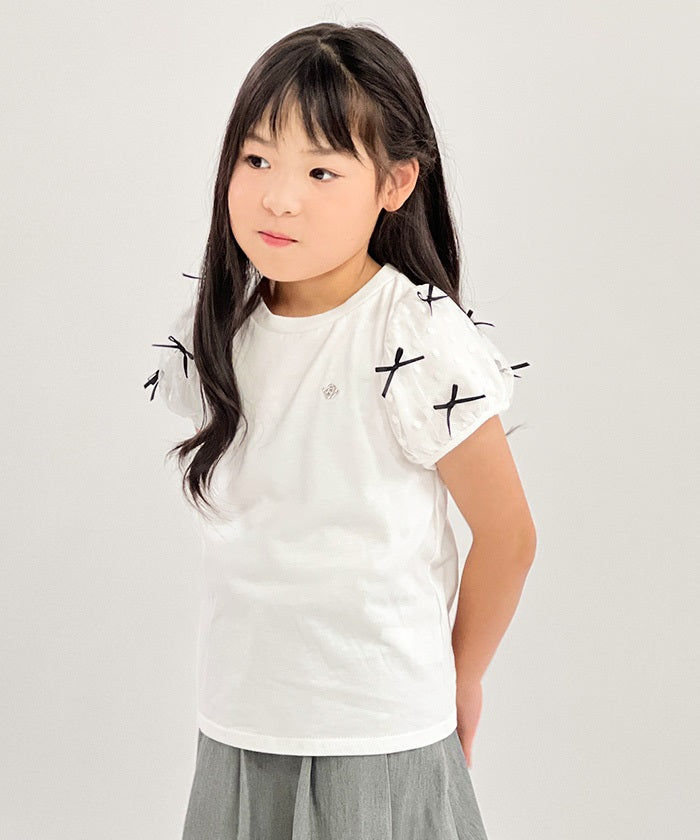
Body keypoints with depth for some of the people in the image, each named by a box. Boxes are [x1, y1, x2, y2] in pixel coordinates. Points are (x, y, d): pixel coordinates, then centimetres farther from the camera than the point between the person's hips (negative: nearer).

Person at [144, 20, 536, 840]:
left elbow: (507, 535, -8)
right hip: (235, 728, 5)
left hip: (379, 741, -4)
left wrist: (459, 679, 5)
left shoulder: (423, 342, -17)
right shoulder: (211, 325, 0)